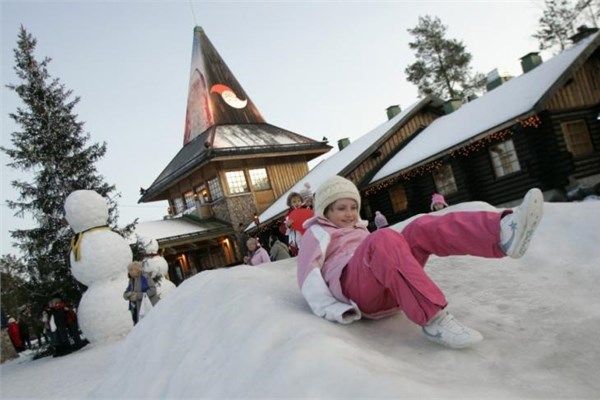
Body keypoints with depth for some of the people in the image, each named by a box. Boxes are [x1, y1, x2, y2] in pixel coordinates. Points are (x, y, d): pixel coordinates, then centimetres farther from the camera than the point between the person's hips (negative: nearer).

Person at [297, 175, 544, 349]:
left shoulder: (359, 231, 35)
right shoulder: (317, 233, 15)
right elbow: (308, 275, -1)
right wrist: (332, 309, -16)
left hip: (390, 294, 6)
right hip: (355, 290, -6)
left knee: (422, 228, -16)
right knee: (384, 239, -34)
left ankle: (503, 232, -41)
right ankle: (432, 319, -41)